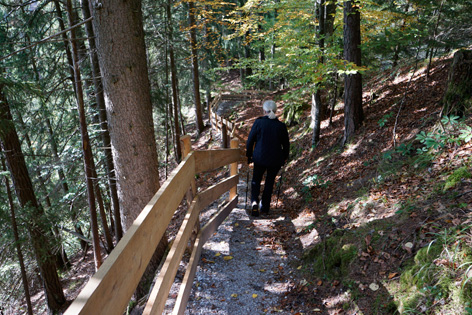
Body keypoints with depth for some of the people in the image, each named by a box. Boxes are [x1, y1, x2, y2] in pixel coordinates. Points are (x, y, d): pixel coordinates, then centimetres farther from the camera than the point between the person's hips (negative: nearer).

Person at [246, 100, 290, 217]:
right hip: (275, 160, 1)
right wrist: (284, 158, 18)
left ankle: (254, 201, -5)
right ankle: (265, 206, 24)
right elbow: (286, 145, 3)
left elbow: (250, 140, -4)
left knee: (256, 179, 17)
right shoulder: (281, 126, -5)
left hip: (259, 158, -1)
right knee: (270, 181, 17)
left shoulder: (258, 122, -9)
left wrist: (249, 155, 9)